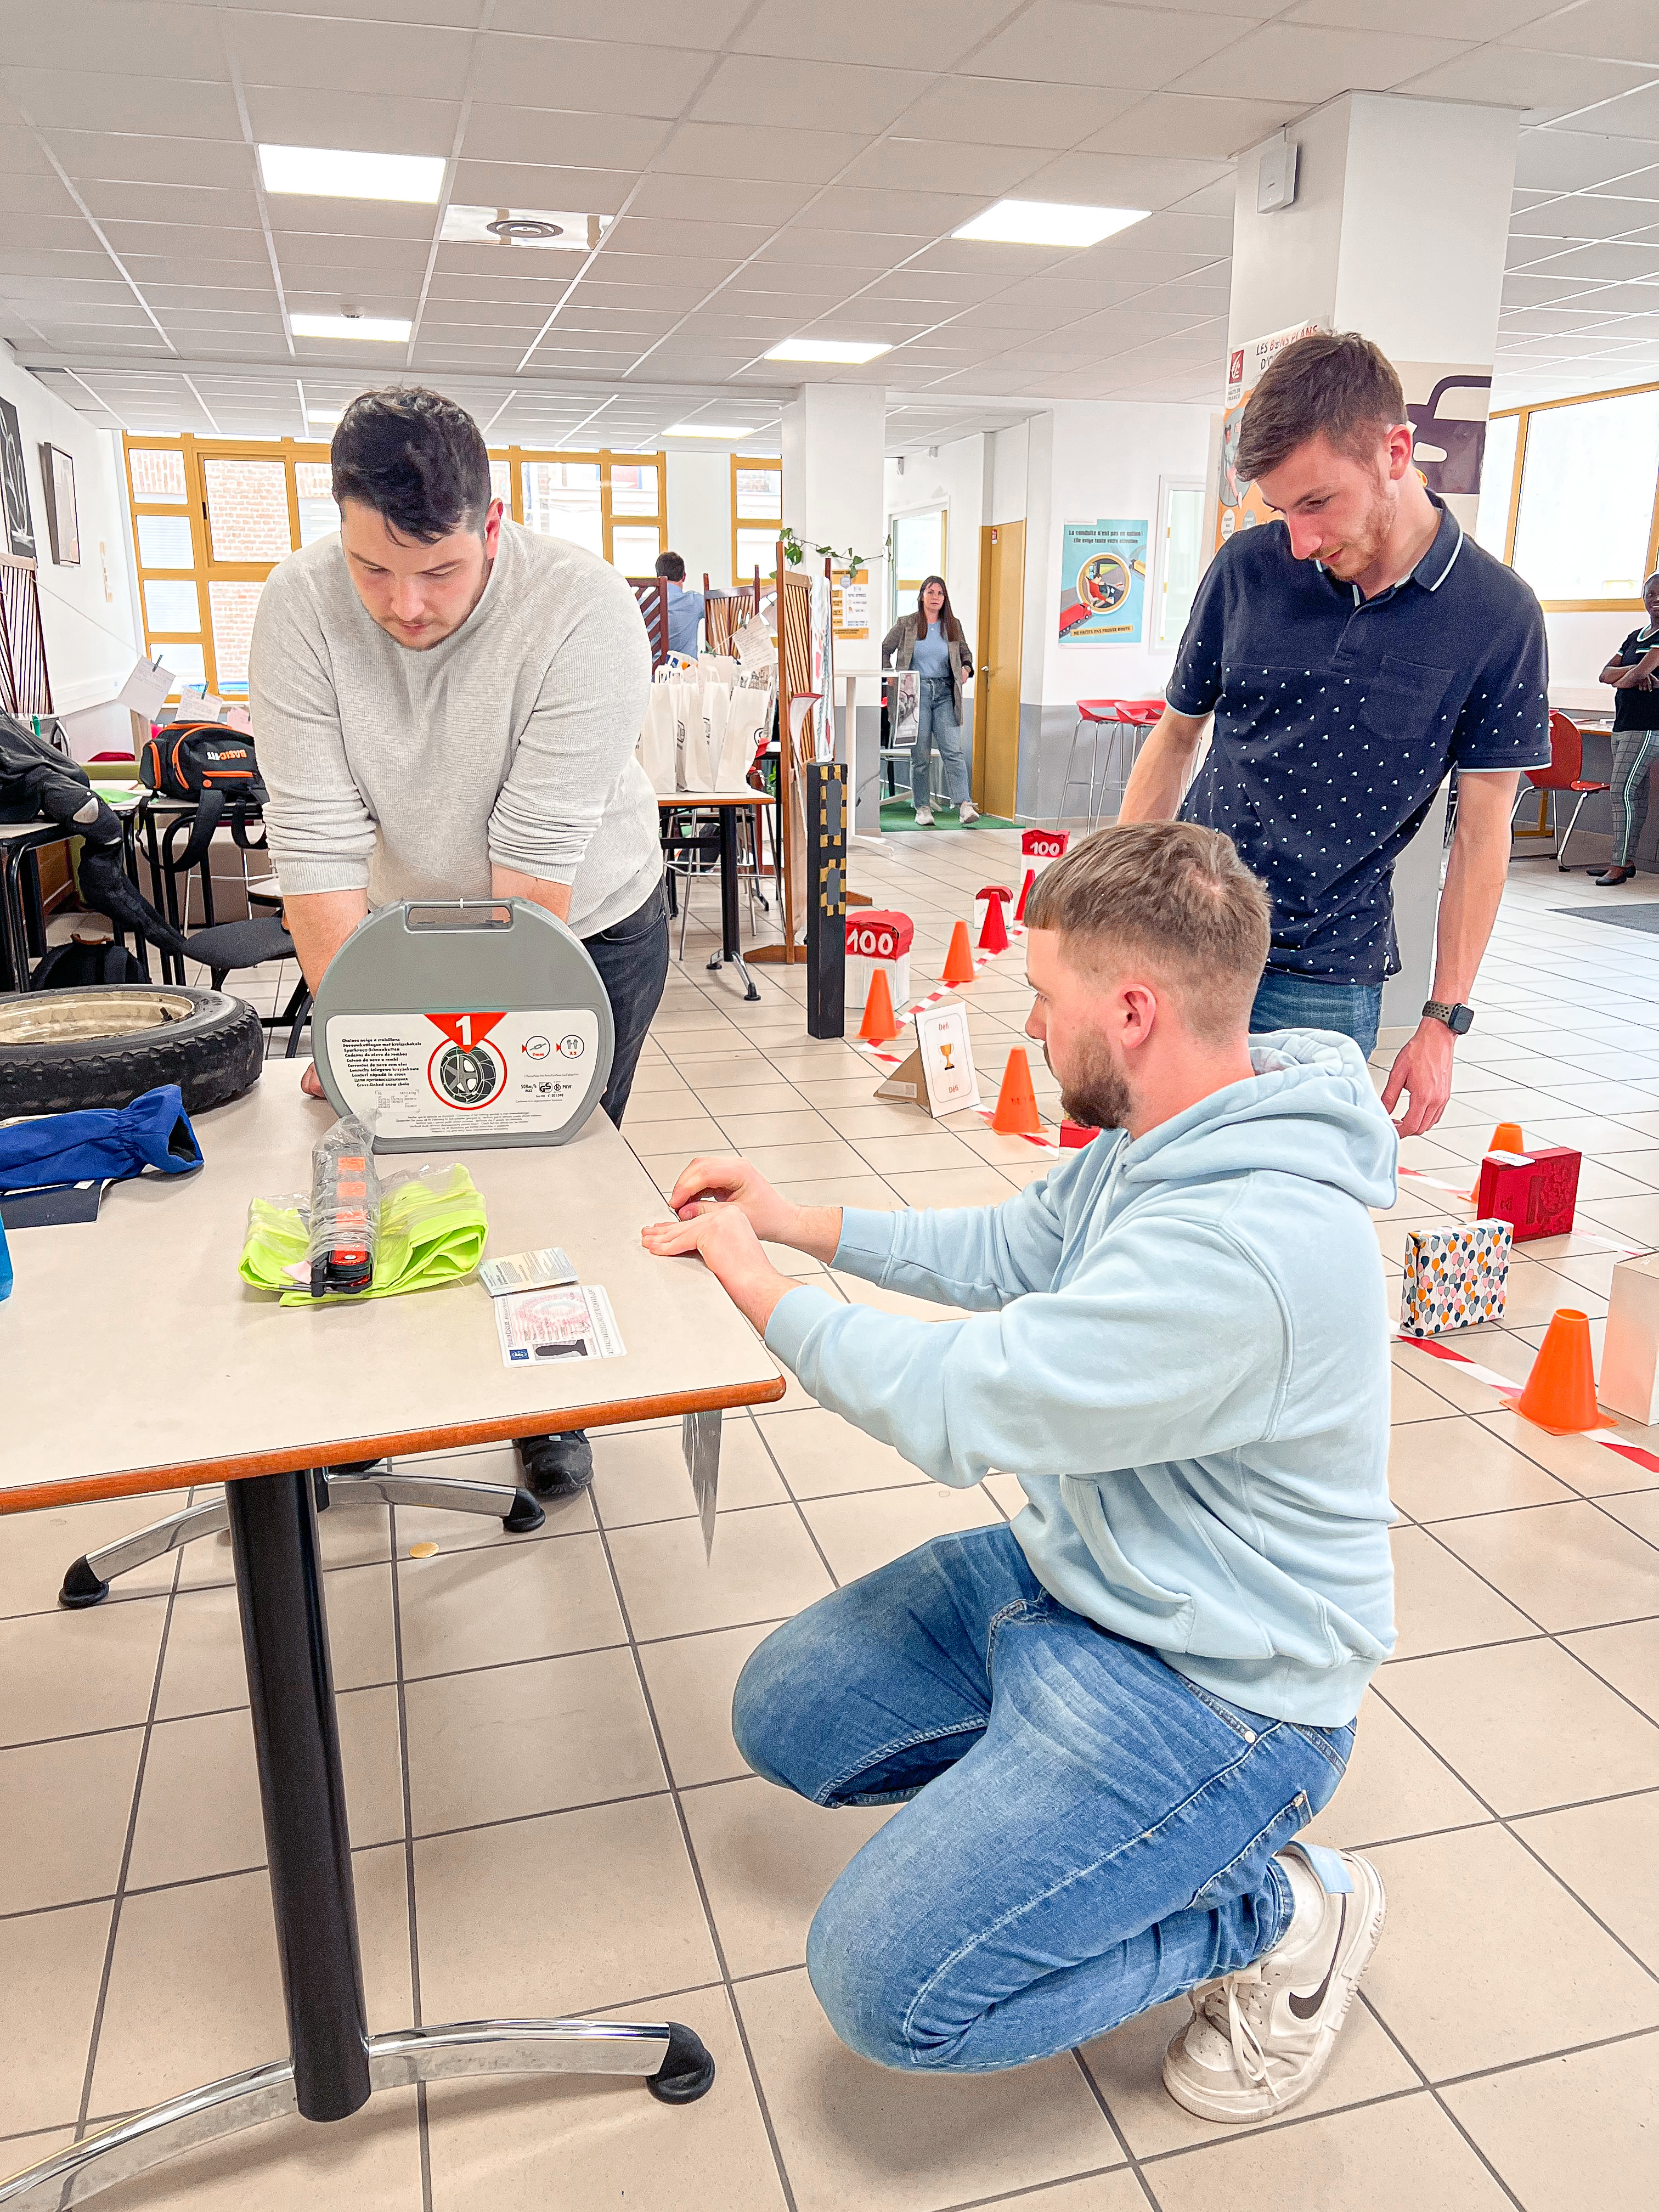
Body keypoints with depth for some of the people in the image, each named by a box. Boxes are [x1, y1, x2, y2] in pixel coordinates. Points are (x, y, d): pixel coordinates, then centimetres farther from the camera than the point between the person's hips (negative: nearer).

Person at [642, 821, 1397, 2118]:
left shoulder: (1246, 1245, -36)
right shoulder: (1161, 1139, -4)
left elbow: (952, 1405, -28)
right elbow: (1001, 1252, 12)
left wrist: (755, 1280, -13)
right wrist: (790, 1218, 6)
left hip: (1211, 1691, -9)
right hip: (1067, 1571, 9)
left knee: (888, 1991, -12)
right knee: (782, 1715, 10)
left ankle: (1283, 1910, 5)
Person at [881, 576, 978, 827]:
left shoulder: (953, 626, 11)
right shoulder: (906, 625, 4)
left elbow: (965, 653, 24)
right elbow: (884, 650, 12)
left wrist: (966, 668, 4)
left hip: (945, 693, 2)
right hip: (916, 692, -1)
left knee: (953, 750, -9)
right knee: (920, 755, 0)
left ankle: (964, 806, -17)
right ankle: (923, 808, 8)